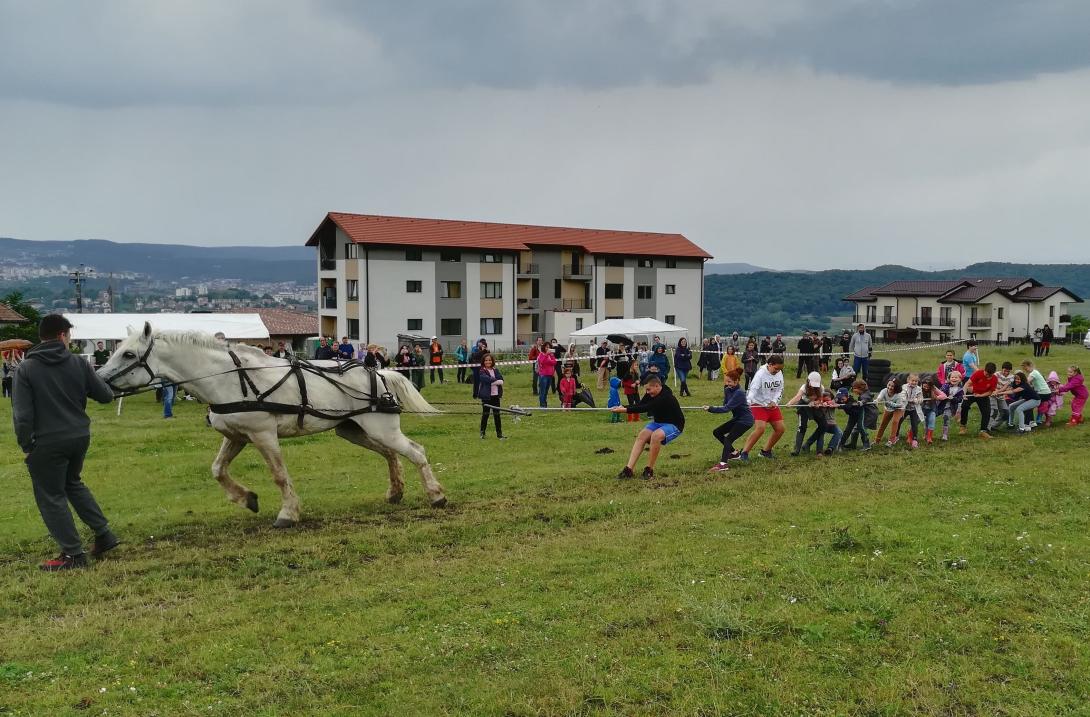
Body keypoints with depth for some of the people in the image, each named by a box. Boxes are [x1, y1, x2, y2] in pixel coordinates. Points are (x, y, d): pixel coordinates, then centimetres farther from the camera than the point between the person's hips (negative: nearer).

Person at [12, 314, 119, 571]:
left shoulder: (26, 369, -8)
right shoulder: (79, 363, -2)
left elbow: (22, 414, -12)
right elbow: (106, 396, 2)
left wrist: (26, 446, -3)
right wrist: (87, 386, 23)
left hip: (47, 442, -4)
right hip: (80, 437, 4)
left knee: (51, 497, 7)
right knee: (72, 483, 26)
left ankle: (73, 554, 9)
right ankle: (103, 533, 23)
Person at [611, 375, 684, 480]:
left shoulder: (665, 397, -30)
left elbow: (645, 408, -36)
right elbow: (640, 405, -7)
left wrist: (624, 410, -39)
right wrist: (623, 407, -24)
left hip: (674, 425, -8)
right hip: (658, 423, 8)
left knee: (655, 436, -34)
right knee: (641, 436, -15)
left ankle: (649, 470, -20)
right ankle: (629, 469, -19)